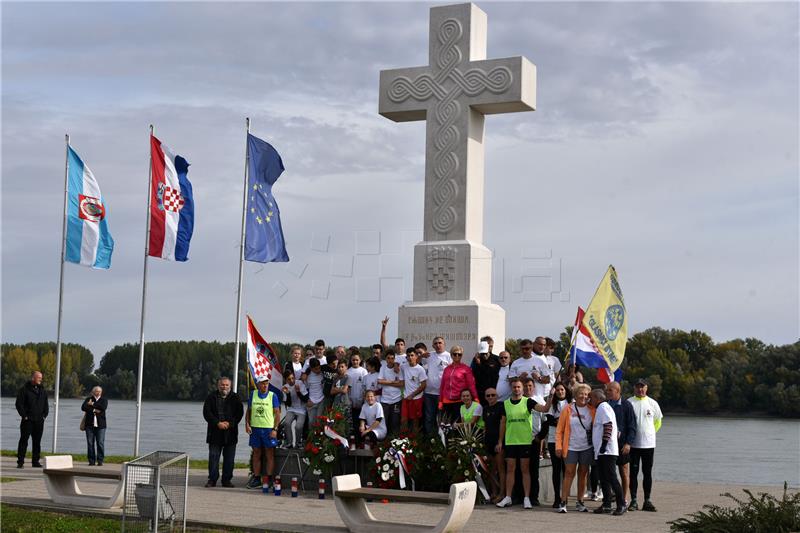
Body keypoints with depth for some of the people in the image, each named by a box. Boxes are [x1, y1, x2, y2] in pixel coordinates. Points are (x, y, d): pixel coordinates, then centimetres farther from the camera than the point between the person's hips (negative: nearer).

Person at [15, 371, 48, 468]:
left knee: (37, 442, 8)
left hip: (39, 421, 5)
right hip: (27, 420, -5)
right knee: (24, 440, -4)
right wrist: (24, 415, -11)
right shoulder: (24, 389, -4)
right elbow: (19, 404, -7)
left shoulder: (43, 391, 13)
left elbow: (46, 405, 20)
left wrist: (44, 415, 8)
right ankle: (20, 461, 0)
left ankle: (35, 461, 14)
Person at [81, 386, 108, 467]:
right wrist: (94, 410, -11)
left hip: (100, 425, -1)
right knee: (90, 443, -1)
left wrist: (93, 404, -8)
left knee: (100, 443, -6)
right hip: (90, 424, 1)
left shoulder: (104, 400, 11)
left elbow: (103, 407, -10)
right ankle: (91, 461, 4)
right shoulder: (88, 399, 13)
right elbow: (83, 407, -4)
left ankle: (100, 461, -1)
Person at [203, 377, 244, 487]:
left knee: (229, 458, 3)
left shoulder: (235, 398, 9)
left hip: (231, 432, 1)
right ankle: (212, 479, 6)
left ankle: (227, 480, 10)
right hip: (215, 433, -1)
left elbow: (240, 413, 1)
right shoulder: (211, 397, 6)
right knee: (213, 457, 0)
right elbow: (206, 413, -2)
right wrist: (218, 423, -13)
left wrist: (230, 423, -12)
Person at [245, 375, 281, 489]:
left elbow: (277, 413, -2)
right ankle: (256, 479, 14)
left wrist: (275, 429, -9)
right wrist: (247, 424, 0)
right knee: (256, 454, 8)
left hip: (269, 429, -3)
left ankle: (268, 479, 3)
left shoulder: (273, 396, -1)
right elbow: (248, 411, 13)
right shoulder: (253, 394, 7)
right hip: (255, 428, 3)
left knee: (270, 455, -1)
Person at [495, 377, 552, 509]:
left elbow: (544, 409, -14)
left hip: (525, 441, -3)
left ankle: (527, 498, 4)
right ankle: (508, 497, 9)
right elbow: (503, 423, 12)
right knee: (510, 469, 5)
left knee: (525, 470, 1)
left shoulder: (528, 401, -1)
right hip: (510, 441, 3)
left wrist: (550, 398, -30)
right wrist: (500, 441, 10)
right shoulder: (505, 403, 8)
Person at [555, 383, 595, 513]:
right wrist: (559, 446, -7)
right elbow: (559, 429, -1)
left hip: (587, 447, 2)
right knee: (569, 474, -3)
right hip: (571, 448, -2)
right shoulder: (568, 410, -1)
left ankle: (579, 502, 17)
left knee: (583, 474, 9)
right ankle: (563, 502, -1)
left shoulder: (592, 410, 2)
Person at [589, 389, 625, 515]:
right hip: (601, 451, 10)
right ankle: (606, 505, 13)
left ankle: (621, 505, -7)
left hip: (607, 450, -10)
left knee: (611, 477, -10)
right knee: (604, 479, 10)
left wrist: (604, 443, -23)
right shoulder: (600, 408, 21)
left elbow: (608, 425, -20)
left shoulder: (603, 407, -9)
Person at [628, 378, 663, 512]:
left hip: (649, 444, 2)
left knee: (647, 473, 5)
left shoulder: (652, 403, 5)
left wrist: (650, 433, 11)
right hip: (633, 444, -2)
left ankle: (647, 501, 11)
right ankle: (633, 501, 6)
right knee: (633, 472, 1)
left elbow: (658, 422, 18)